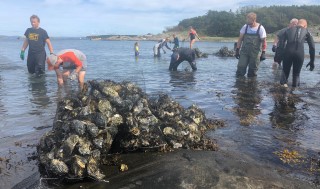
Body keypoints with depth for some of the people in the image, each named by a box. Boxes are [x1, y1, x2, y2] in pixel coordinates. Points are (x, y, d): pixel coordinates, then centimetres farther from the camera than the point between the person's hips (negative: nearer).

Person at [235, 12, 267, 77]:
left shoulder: (260, 28, -5)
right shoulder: (245, 27, 2)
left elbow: (264, 41, -2)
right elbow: (240, 39, 8)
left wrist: (263, 52, -9)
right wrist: (237, 50, 3)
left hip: (255, 53, -2)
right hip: (244, 52, 2)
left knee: (252, 72, 6)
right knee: (240, 68, -3)